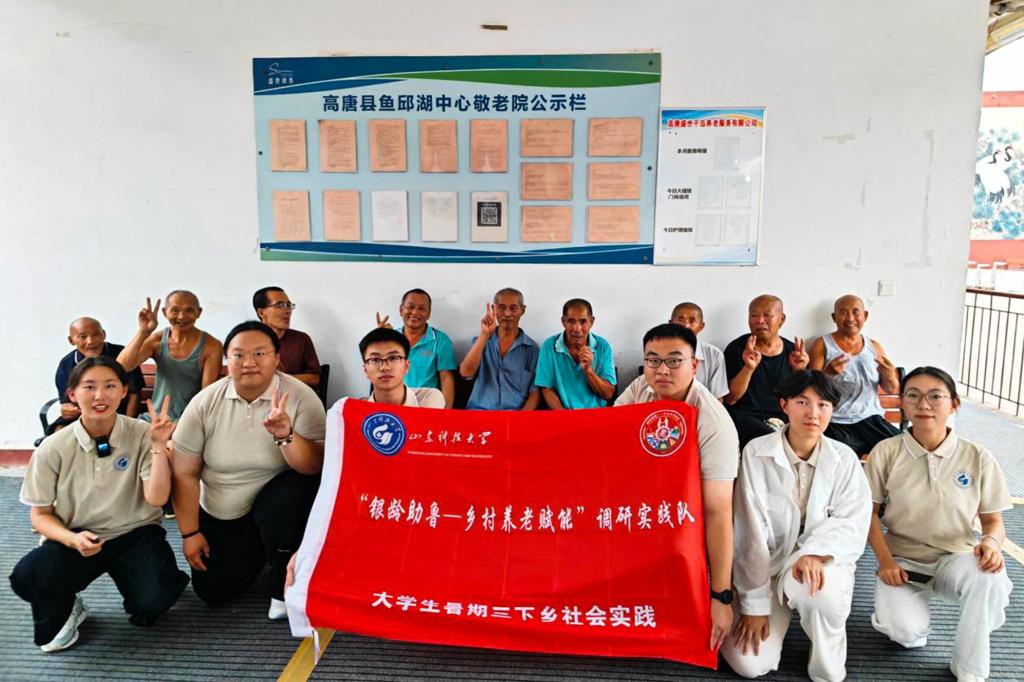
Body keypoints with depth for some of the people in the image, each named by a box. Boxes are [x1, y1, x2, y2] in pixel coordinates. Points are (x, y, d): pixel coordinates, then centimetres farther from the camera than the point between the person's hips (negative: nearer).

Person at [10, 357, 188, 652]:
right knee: (26, 577, -29)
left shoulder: (141, 435, -10)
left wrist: (159, 446, -27)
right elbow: (40, 514, 2)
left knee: (154, 600, -25)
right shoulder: (53, 448, -7)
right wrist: (72, 539, -18)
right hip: (77, 538, 1)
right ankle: (64, 611, 7)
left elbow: (156, 498, -17)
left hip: (135, 534, -1)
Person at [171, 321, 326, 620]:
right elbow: (185, 473, -4)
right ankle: (255, 552, 35)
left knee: (297, 489, -35)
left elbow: (315, 467, -23)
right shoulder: (205, 402, -12)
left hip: (277, 505, -3)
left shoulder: (301, 397, -18)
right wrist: (189, 533, -1)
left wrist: (285, 435, -41)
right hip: (219, 515, 3)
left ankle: (286, 589, -11)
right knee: (213, 592, 2)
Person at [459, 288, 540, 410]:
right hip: (480, 410, 1)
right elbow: (465, 372, -6)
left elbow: (535, 393, 3)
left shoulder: (531, 348, 6)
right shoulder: (481, 340, 11)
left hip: (515, 412, -1)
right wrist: (485, 335, -11)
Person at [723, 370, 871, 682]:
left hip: (824, 563, 0)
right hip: (767, 565, 0)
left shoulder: (844, 459, -5)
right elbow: (751, 532, -12)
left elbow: (853, 524, -11)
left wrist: (815, 552, -32)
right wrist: (754, 603, -13)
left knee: (811, 589, -37)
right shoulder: (756, 453, -11)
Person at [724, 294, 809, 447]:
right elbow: (730, 399, -8)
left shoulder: (792, 350, 7)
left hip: (785, 418, 4)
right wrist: (748, 368, -21)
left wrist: (799, 371, -9)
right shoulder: (737, 348, -1)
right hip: (746, 417, -4)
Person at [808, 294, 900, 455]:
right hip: (835, 423, -4)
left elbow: (892, 390, 15)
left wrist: (890, 377, -9)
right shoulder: (822, 344, 3)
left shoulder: (874, 346, 14)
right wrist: (828, 372, -23)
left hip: (871, 419, 4)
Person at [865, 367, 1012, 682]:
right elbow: (869, 512, -1)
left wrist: (991, 541, -22)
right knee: (906, 632, -27)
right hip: (903, 559, -1)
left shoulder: (978, 458, -6)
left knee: (991, 580, -35)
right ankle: (912, 618, 15)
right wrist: (885, 560, -13)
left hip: (956, 558, 1)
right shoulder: (886, 451, -8)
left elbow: (994, 520, 2)